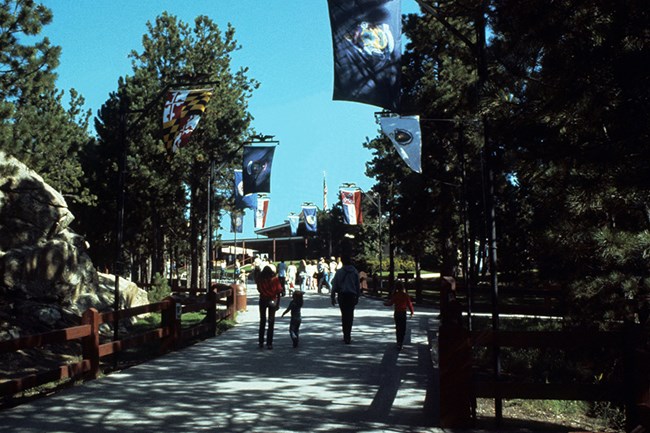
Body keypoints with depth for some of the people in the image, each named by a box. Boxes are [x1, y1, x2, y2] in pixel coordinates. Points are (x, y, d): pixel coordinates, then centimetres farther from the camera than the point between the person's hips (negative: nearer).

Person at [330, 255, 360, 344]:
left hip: (342, 296, 0)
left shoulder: (339, 272, -3)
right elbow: (358, 286, 3)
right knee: (350, 316, 5)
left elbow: (334, 285, -1)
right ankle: (347, 337, 1)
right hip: (352, 296, 0)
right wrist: (357, 297, 12)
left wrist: (333, 297, 6)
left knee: (344, 315, 10)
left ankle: (346, 336, 10)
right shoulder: (355, 272, 0)